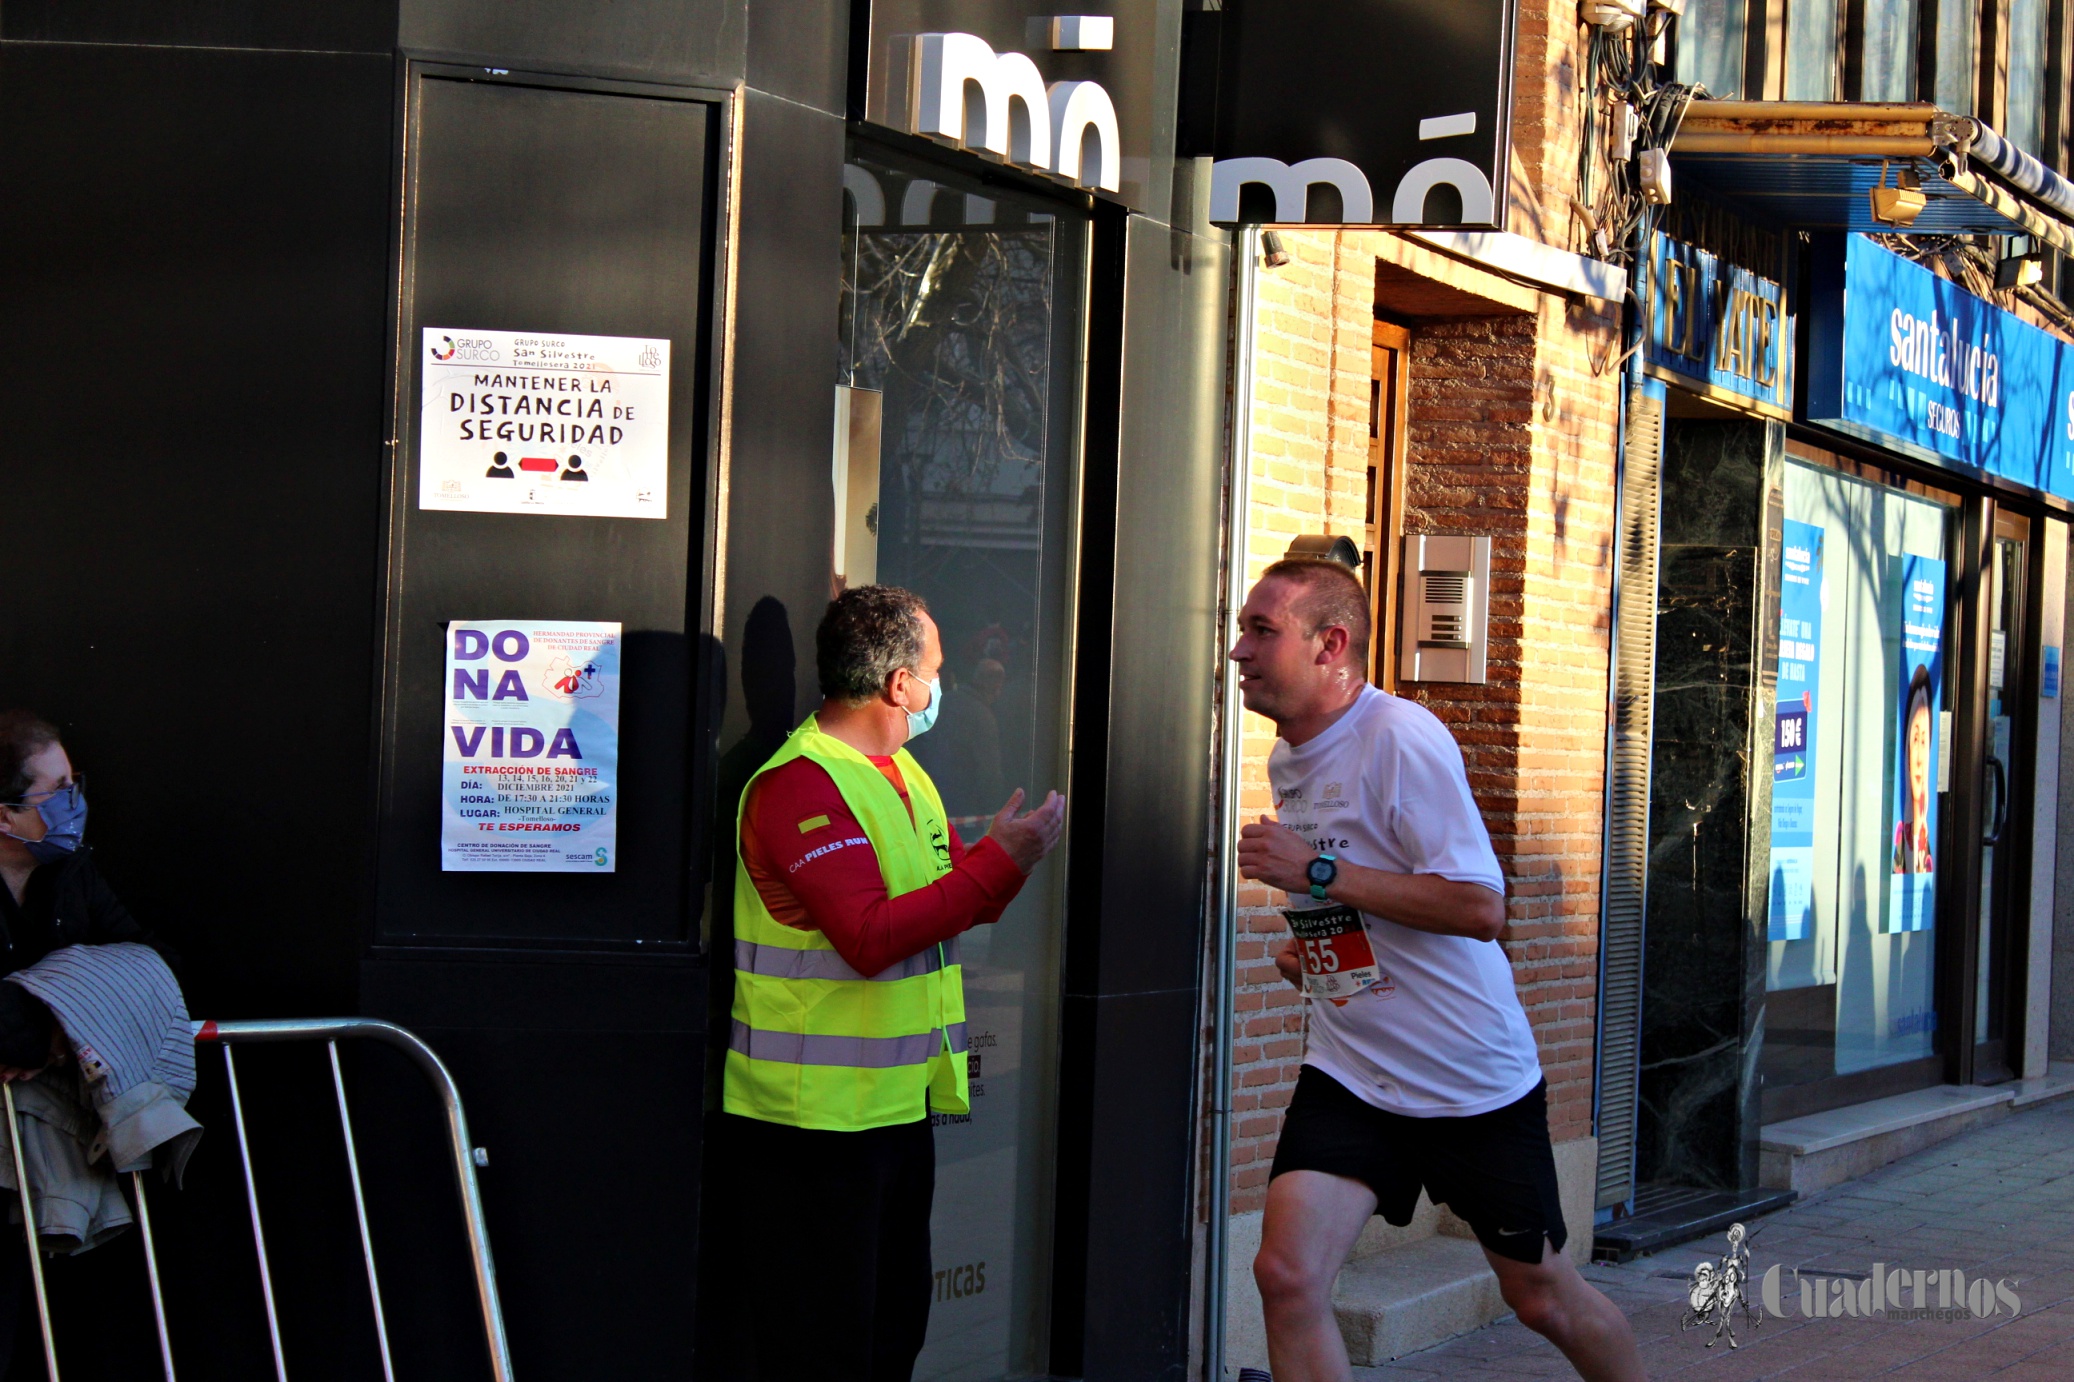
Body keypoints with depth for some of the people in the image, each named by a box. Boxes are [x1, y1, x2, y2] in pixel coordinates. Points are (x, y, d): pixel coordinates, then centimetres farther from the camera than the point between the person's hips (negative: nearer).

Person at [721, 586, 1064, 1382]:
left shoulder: (903, 773, 15)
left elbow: (956, 902, 20)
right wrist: (999, 861, -24)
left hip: (902, 1107, 10)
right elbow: (872, 937, -27)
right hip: (816, 1116, -10)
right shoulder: (800, 783, -17)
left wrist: (1009, 853, 0)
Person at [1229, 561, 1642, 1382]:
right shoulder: (1287, 760, 6)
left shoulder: (1401, 737, -19)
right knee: (1285, 1275, -14)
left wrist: (1315, 871, -26)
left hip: (1476, 1080, -6)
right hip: (1349, 1075, 6)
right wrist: (1311, 945, 4)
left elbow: (1479, 907, -26)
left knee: (1541, 1296, 11)